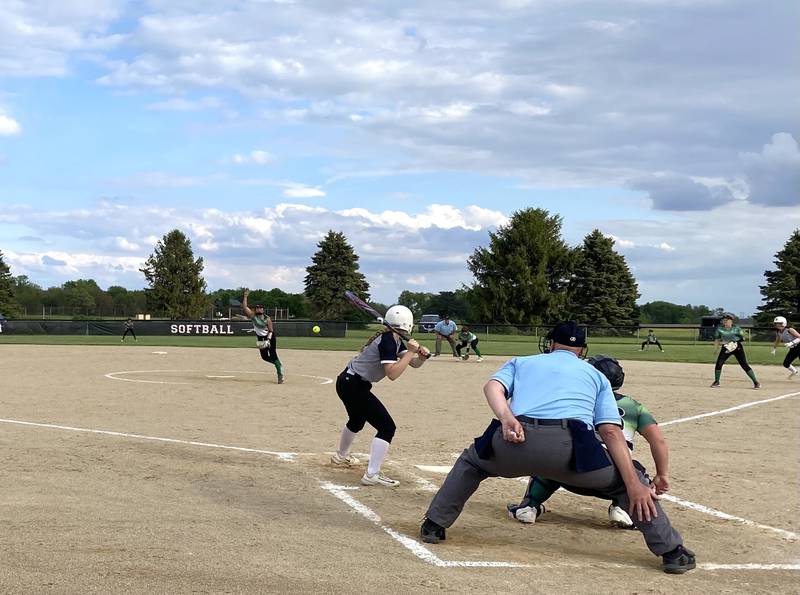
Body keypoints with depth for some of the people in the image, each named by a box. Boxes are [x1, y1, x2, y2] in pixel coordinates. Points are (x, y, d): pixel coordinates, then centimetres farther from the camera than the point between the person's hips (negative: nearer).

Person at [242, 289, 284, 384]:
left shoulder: (267, 319, -16)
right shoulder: (253, 316, -9)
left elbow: (271, 331, -12)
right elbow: (244, 306, -18)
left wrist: (268, 340, -24)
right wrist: (246, 296, -25)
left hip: (270, 337, -4)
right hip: (260, 338, 4)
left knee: (273, 355, -12)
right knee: (264, 357, 5)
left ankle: (280, 374, -9)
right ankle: (278, 364, 30)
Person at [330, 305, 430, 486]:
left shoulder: (395, 339, 8)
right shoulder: (388, 341, -21)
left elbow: (414, 363, 8)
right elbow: (392, 373, -29)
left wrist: (422, 356, -13)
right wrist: (410, 352, -26)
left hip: (347, 382, 11)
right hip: (354, 386, -11)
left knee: (357, 421, 34)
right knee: (387, 427, -13)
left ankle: (341, 456, 58)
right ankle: (372, 474, -16)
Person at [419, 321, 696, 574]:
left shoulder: (521, 362, 33)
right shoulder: (596, 375, 30)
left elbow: (493, 386, 8)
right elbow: (610, 431, 12)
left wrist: (506, 418, -11)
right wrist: (634, 486, 4)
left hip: (514, 439, 1)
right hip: (571, 447, -1)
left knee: (471, 461, 34)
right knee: (627, 480, 23)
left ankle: (433, 526, 30)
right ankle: (672, 552, 17)